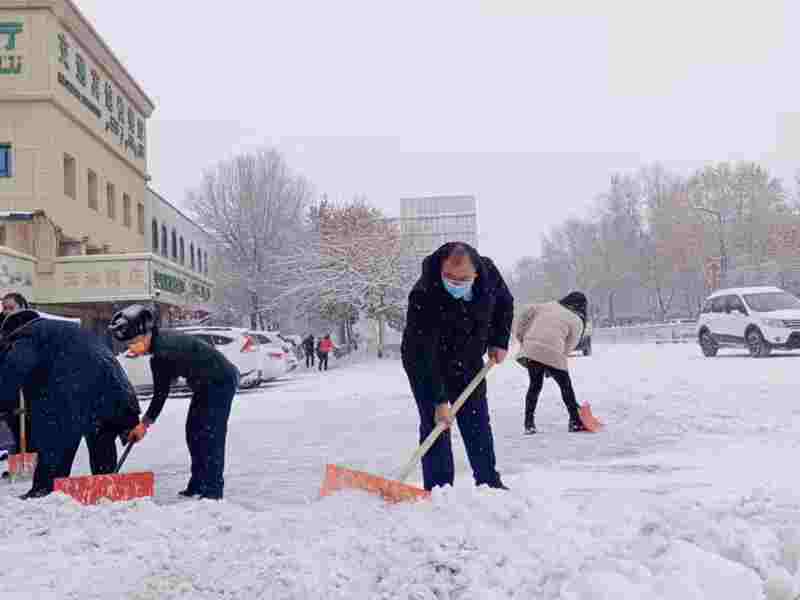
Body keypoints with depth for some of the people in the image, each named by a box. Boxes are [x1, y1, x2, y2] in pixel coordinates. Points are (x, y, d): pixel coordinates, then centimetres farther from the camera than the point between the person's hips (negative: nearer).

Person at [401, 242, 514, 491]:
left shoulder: (488, 272, -21)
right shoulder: (424, 297, -36)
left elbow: (505, 303, 4)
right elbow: (425, 356, -34)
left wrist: (499, 341, -2)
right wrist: (439, 401, -34)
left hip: (468, 362, 5)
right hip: (425, 365, -5)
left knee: (478, 424, 12)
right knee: (435, 425, -9)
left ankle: (488, 482, 27)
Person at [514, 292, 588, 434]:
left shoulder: (549, 306, 20)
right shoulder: (577, 321, 11)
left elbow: (527, 312, 13)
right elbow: (569, 346, 8)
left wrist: (521, 335, 19)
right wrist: (550, 368, 11)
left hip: (530, 349, 4)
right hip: (553, 354, -4)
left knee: (535, 385, 19)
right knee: (566, 386, 14)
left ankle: (529, 422, 18)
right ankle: (575, 421, 23)